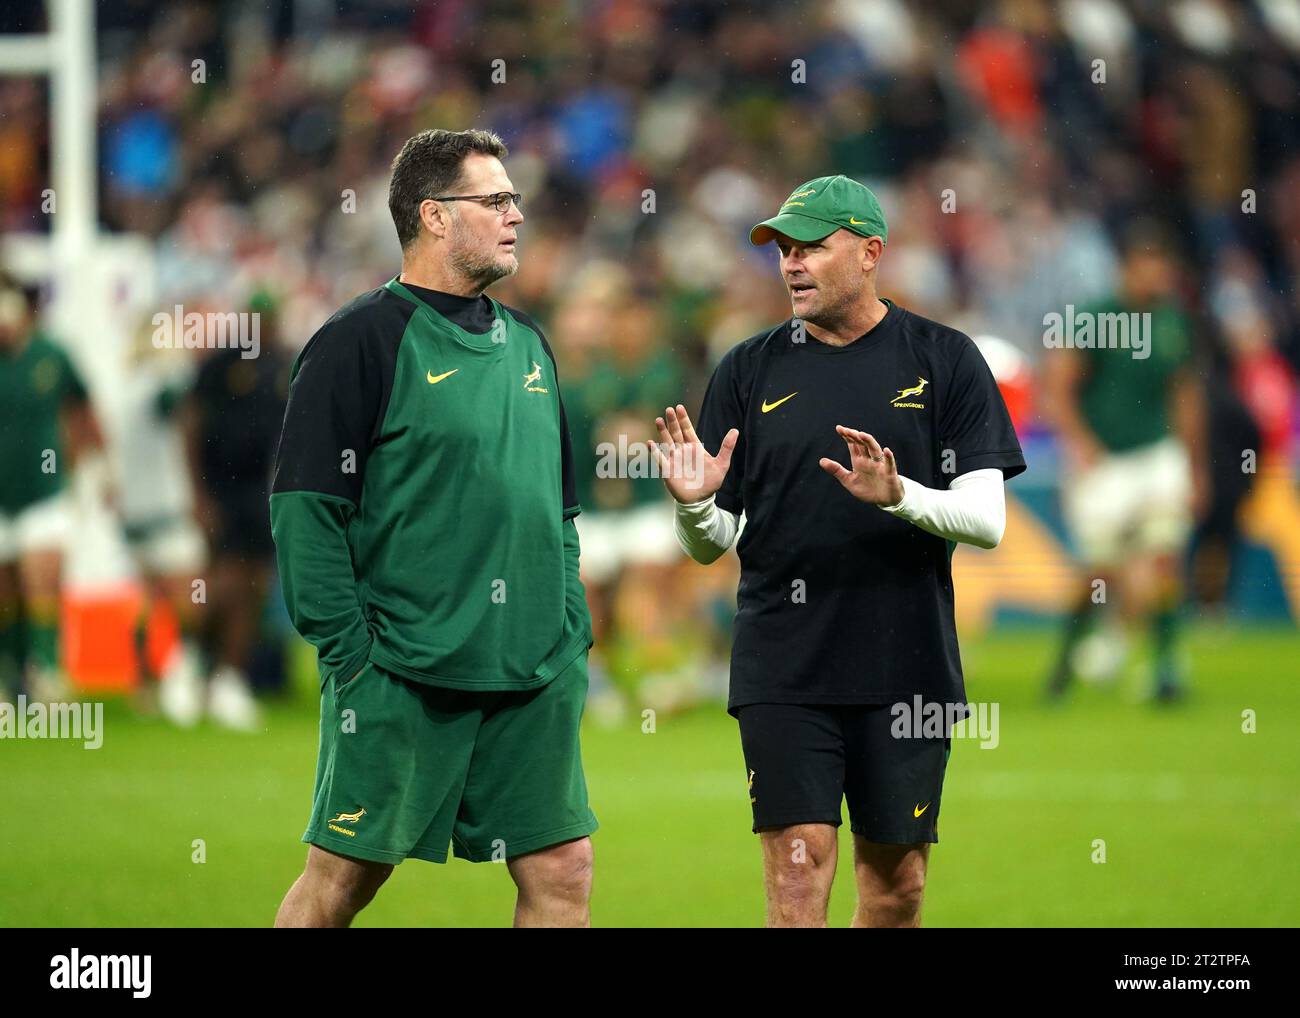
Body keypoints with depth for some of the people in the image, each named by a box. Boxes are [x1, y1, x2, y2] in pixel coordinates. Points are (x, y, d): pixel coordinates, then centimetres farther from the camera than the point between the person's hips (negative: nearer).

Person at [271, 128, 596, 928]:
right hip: (402, 678, -6)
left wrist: (574, 635, 14)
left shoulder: (527, 345, 17)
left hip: (535, 681, 6)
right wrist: (349, 652, -15)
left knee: (562, 874, 3)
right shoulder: (362, 341, -6)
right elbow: (306, 507, -11)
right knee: (343, 877, -1)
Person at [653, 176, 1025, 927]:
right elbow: (713, 545, 7)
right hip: (784, 672, 0)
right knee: (798, 875, -8)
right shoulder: (750, 371, 6)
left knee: (897, 881, 7)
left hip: (906, 667, 0)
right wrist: (694, 504, -15)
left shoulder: (944, 360, 2)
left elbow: (986, 519, -5)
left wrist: (897, 496, -22)